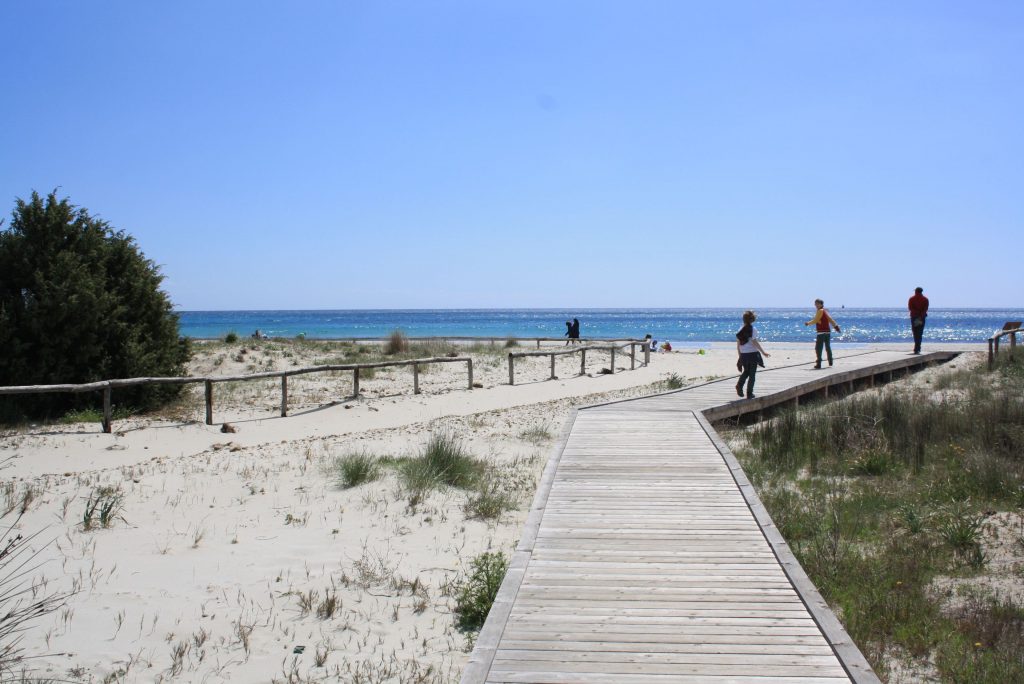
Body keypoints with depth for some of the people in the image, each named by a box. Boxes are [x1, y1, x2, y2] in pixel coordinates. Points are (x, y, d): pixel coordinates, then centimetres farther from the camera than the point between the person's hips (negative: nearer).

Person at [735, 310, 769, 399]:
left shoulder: (740, 330, 3)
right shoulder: (752, 330, -11)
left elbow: (738, 344, 7)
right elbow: (755, 343, -16)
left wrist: (740, 355, 17)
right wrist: (763, 352, -12)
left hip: (743, 355, 4)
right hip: (752, 354, -4)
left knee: (746, 371, 23)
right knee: (752, 374, 6)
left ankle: (739, 385, 0)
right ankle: (749, 394, 7)